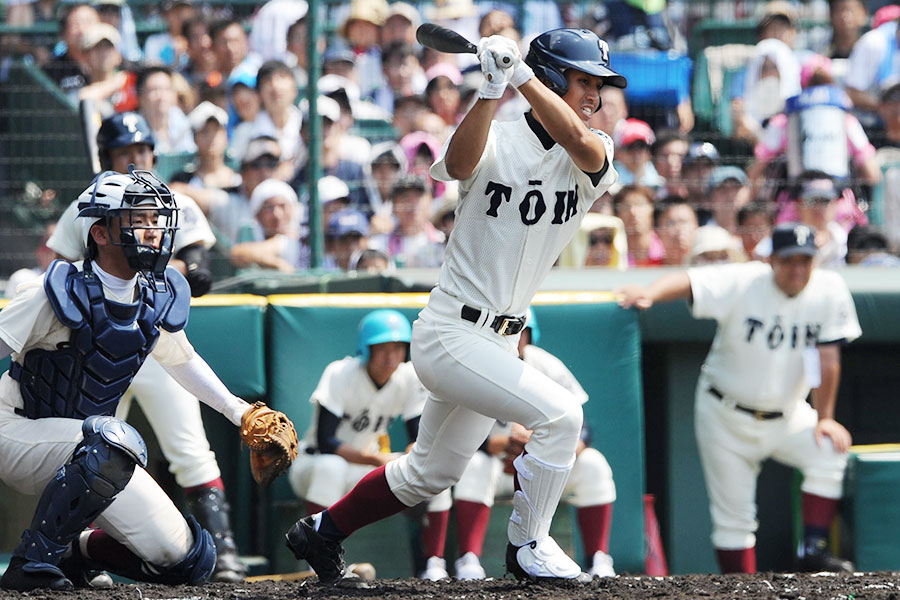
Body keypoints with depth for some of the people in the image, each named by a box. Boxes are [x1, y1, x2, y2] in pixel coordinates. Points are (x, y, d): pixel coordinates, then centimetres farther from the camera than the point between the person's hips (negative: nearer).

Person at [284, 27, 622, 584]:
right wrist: (492, 88, -47)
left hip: (498, 340, 7)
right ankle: (527, 547, -3)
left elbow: (582, 145, -25)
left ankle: (321, 532, 36)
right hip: (454, 334, -7)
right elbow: (460, 163, -35)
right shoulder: (497, 142, -13)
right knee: (560, 414, -19)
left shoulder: (591, 159, -1)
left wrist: (522, 75, -30)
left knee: (430, 473, 19)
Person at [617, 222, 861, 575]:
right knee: (733, 517, -2)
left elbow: (827, 358, -8)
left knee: (830, 452, -23)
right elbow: (687, 283, -35)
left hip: (786, 415, 3)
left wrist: (824, 418, -10)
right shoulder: (741, 284, -21)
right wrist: (650, 294, -55)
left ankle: (812, 550, -12)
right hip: (726, 416, -3)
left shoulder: (829, 291, -12)